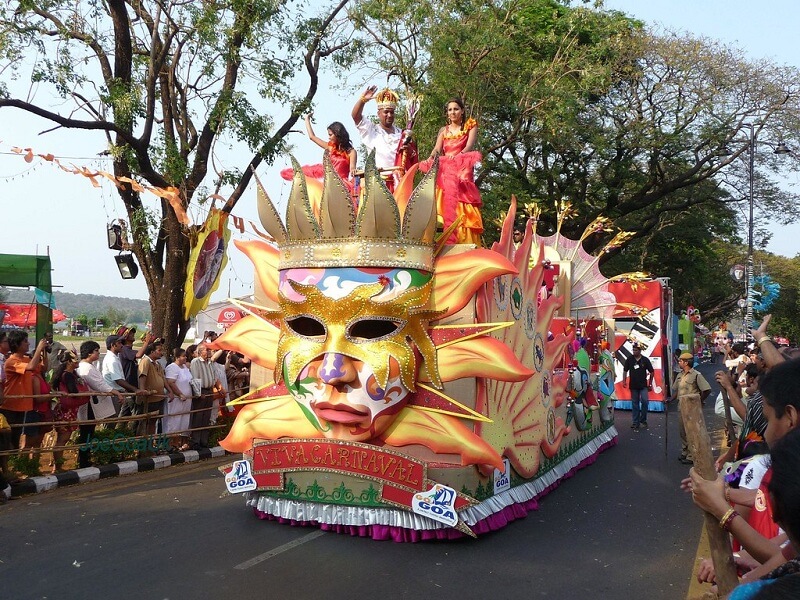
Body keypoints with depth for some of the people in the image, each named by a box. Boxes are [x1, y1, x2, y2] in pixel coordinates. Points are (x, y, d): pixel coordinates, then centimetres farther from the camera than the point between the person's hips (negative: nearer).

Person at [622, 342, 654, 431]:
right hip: (633, 386, 2)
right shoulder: (629, 359, 1)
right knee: (635, 404, 7)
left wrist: (650, 383, 3)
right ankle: (635, 423, 14)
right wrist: (624, 381, 0)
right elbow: (625, 370, 8)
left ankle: (643, 420, 4)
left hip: (643, 385, -2)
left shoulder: (645, 360, -4)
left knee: (645, 401, -14)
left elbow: (651, 372, 4)